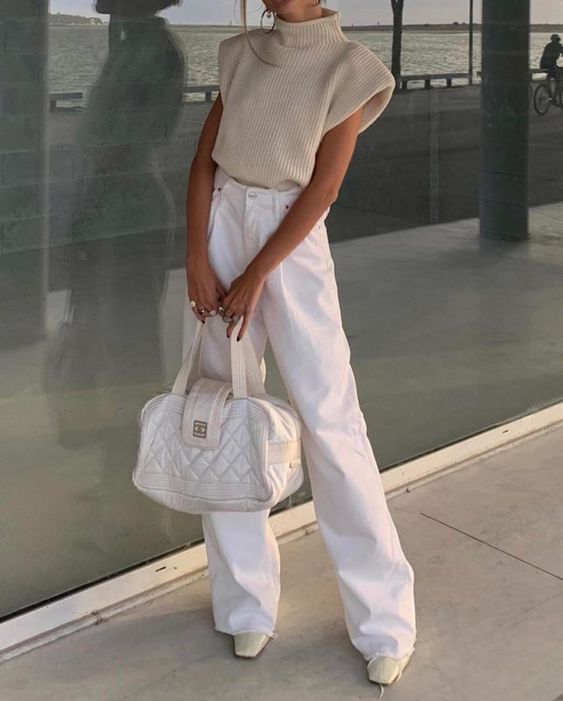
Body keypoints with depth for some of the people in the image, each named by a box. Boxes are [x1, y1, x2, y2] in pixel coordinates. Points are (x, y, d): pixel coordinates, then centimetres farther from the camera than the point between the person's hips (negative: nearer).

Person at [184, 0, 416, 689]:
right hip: (222, 226, 5)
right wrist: (197, 259, -5)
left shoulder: (348, 67, -4)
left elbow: (323, 187, -9)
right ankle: (246, 603, 19)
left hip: (291, 244, -4)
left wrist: (256, 276, -11)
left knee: (330, 420, -7)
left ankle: (385, 619, 4)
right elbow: (204, 160, 6)